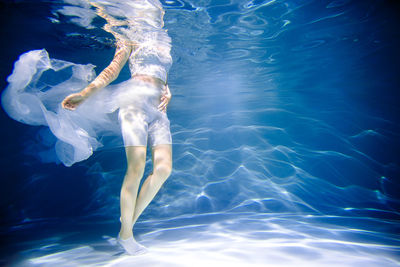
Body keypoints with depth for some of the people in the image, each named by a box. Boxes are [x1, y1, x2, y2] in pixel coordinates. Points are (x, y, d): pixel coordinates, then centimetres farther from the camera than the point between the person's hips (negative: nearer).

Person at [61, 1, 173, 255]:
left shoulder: (164, 47, 28)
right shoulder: (132, 41, 15)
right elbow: (112, 71, 6)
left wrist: (168, 94, 5)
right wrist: (84, 94, -5)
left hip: (158, 110, 5)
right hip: (135, 102, -5)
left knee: (164, 168, -11)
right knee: (136, 168, -16)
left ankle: (132, 218, 7)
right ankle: (125, 234, 1)